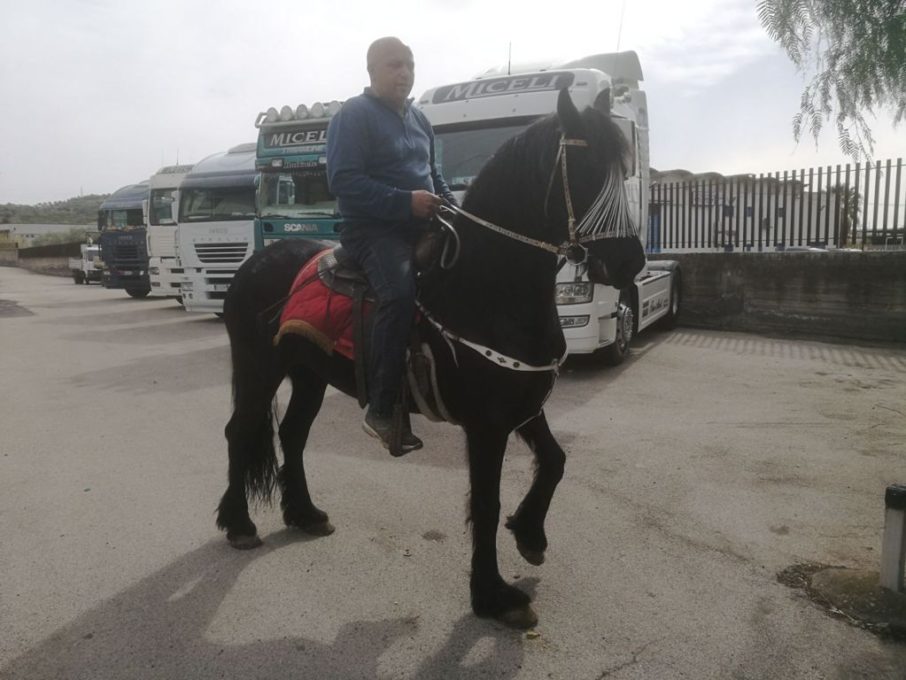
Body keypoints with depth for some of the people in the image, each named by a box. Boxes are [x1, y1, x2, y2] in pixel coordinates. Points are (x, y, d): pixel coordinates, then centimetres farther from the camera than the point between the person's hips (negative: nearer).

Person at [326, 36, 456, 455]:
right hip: (373, 229, -8)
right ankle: (382, 411, -24)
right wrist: (405, 201, -25)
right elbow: (343, 181, -16)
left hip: (421, 226, 8)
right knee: (400, 293, -32)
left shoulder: (420, 120, 19)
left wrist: (452, 207, 7)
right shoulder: (353, 116, -5)